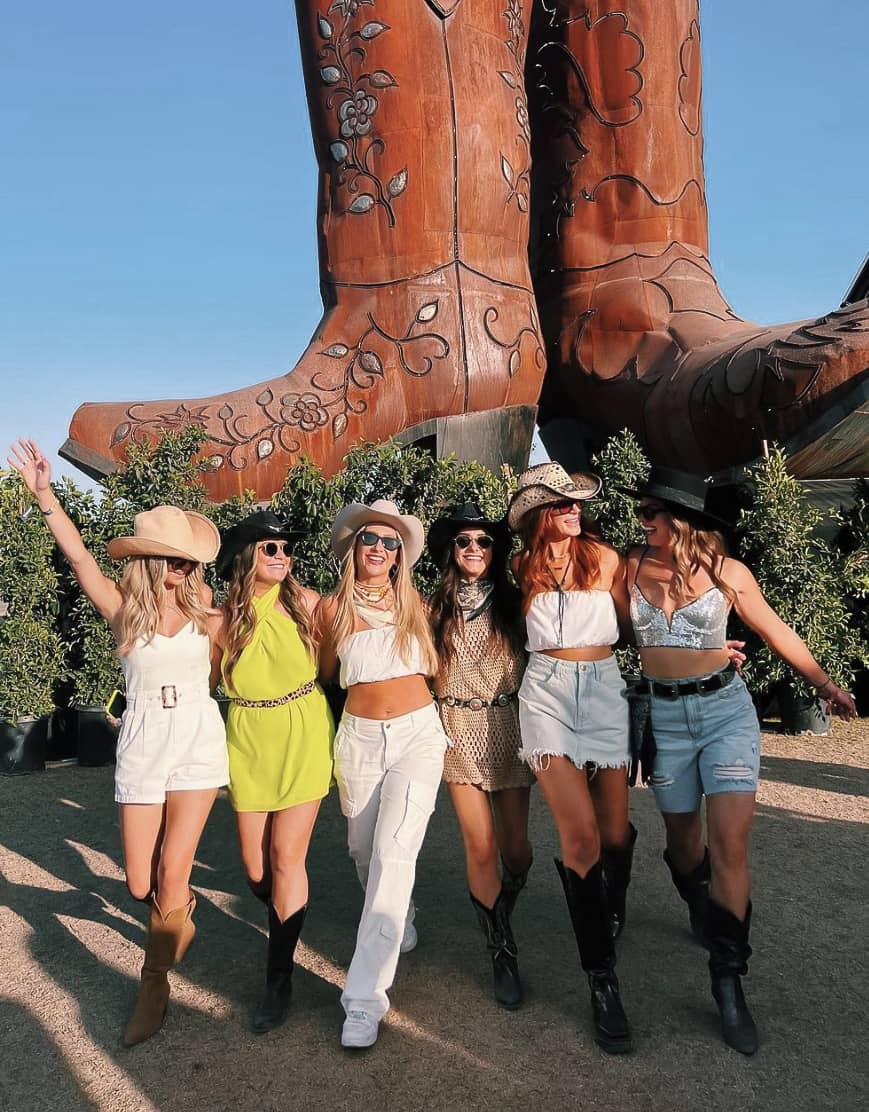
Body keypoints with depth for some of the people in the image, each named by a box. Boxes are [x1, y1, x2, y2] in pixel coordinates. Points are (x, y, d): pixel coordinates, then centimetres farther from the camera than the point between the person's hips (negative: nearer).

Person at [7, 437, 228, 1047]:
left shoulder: (201, 603, 0)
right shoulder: (123, 605, -4)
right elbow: (80, 559, -16)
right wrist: (44, 495, -26)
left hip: (200, 738, 0)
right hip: (142, 743, 0)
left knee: (172, 871, -3)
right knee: (140, 883, 8)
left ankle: (155, 984, 20)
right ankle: (181, 908, 45)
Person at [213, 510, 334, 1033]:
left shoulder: (305, 602, -7)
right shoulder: (225, 615, -4)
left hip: (304, 738, -2)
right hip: (249, 741, 2)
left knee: (287, 857, -3)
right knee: (255, 868, 11)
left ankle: (280, 976, 15)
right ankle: (286, 917, 44)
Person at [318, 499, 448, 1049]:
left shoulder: (414, 602, 2)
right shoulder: (334, 607, -1)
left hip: (418, 733, -1)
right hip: (359, 736, 2)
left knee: (393, 852, -14)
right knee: (365, 851, 15)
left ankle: (366, 995, -7)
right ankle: (399, 921, 48)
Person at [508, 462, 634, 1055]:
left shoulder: (605, 558, 2)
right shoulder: (523, 569, 5)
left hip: (604, 690, 1)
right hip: (547, 694, -1)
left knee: (616, 832, 5)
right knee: (580, 837, -10)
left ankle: (613, 905, 42)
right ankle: (603, 978, 3)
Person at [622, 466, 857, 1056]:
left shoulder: (726, 571, -6)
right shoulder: (631, 566, -4)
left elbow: (776, 631, 7)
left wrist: (825, 683, 12)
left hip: (726, 708, -1)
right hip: (664, 714, 2)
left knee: (731, 845, -10)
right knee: (683, 836, 15)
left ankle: (729, 979, 5)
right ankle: (701, 908, 49)